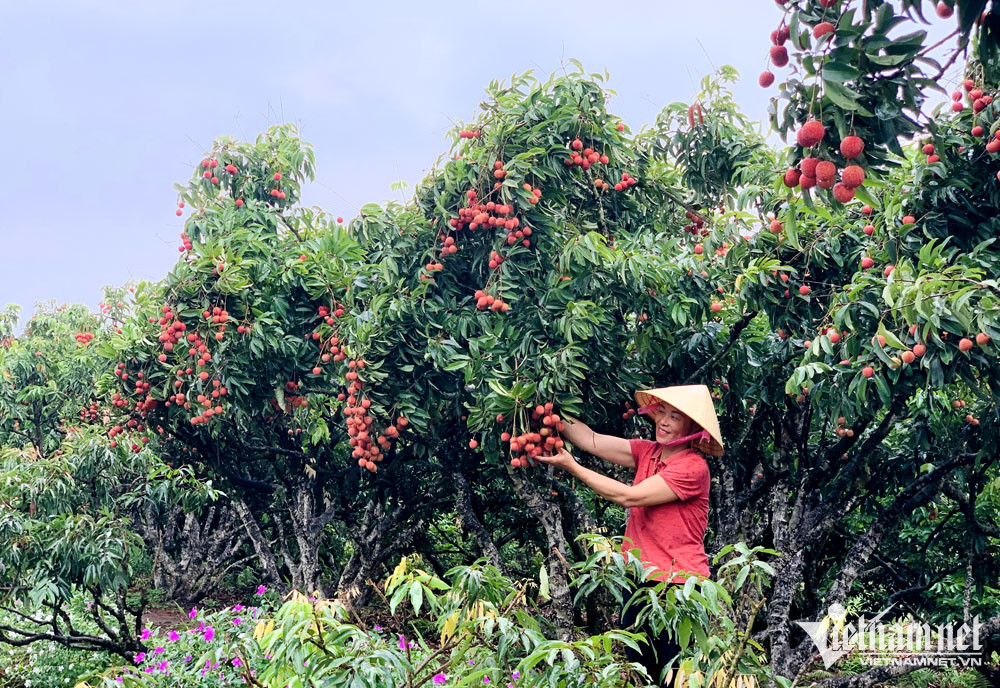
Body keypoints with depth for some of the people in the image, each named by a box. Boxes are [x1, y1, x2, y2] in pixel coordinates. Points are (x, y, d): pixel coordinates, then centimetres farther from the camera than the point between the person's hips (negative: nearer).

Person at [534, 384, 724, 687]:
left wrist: (572, 467, -14)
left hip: (679, 586, -7)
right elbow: (592, 441, 2)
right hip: (640, 581, 7)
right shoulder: (648, 452, 6)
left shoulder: (693, 468, -15)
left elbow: (629, 496, -18)